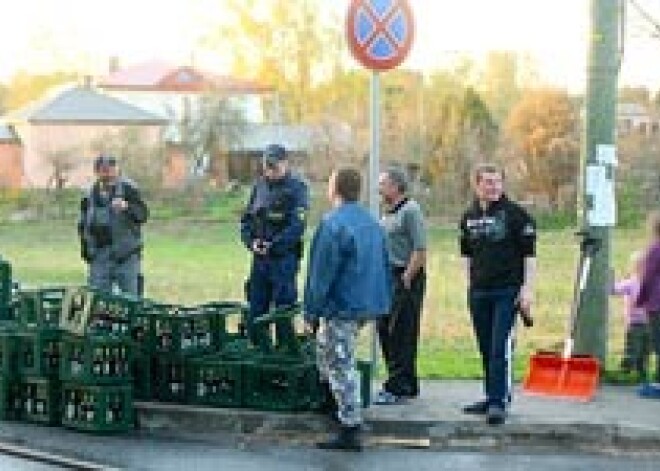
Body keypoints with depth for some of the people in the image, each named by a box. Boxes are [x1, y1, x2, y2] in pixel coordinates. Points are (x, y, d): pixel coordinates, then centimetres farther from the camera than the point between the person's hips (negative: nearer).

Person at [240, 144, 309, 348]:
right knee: (254, 315, 10)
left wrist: (272, 246, -19)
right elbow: (247, 219, 14)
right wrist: (251, 242, -3)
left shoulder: (296, 188, -6)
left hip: (284, 258, -6)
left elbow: (297, 226, -15)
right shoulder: (260, 186, 11)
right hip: (260, 259, 6)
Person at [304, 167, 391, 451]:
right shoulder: (372, 223, 10)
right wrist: (382, 304, 23)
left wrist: (312, 311, -9)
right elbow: (384, 267, 16)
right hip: (369, 305, 9)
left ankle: (350, 431, -1)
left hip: (342, 307, -9)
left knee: (341, 367, -3)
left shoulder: (333, 224, -16)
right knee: (324, 344, 28)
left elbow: (321, 272, -16)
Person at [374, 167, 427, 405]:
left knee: (402, 334, -7)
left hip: (406, 279, -10)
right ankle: (407, 385, 20)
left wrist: (406, 279, -19)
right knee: (385, 330, 11)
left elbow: (420, 250, -17)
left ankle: (397, 387, -4)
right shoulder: (387, 213, 17)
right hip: (387, 278, 10)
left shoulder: (410, 211, -12)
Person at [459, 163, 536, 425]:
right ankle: (492, 398, 21)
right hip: (478, 292, 5)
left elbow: (529, 254, -5)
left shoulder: (515, 214, -4)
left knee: (500, 348, -12)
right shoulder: (469, 217, 11)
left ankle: (499, 401, -10)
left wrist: (527, 289, -10)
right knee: (486, 349, 11)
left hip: (507, 291, -5)